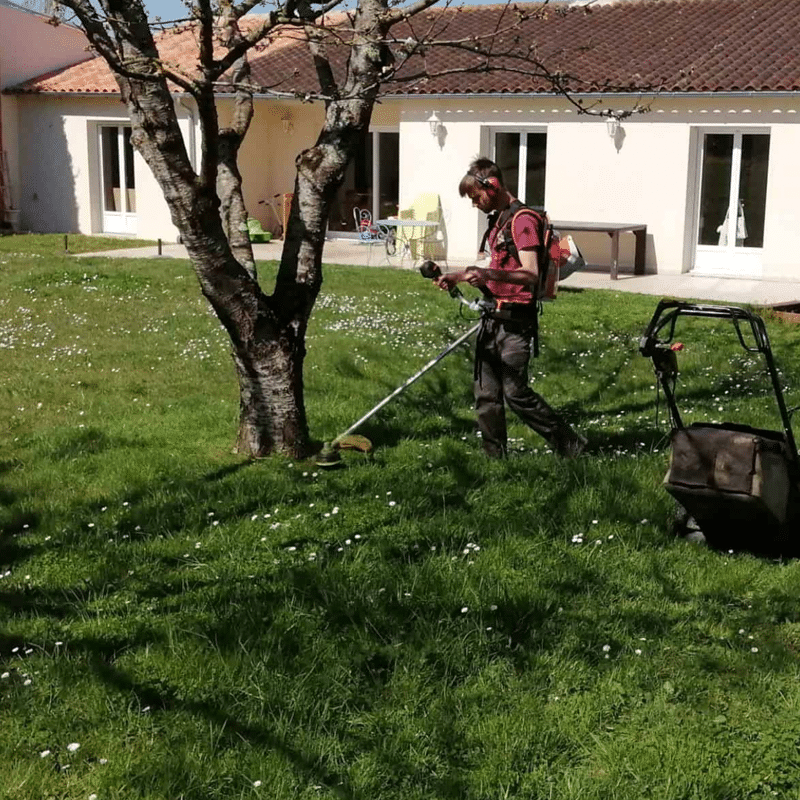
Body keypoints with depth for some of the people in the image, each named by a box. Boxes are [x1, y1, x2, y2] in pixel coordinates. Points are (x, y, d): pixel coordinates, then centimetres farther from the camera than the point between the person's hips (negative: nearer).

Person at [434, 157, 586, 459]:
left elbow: (530, 274, -25)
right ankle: (495, 456, 17)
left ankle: (570, 445, 3)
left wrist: (488, 274, -40)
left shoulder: (522, 220, -13)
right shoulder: (498, 220, 18)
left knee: (516, 392, -10)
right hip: (493, 319, 10)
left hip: (514, 322, -9)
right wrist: (458, 276, 21)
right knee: (486, 394, 8)